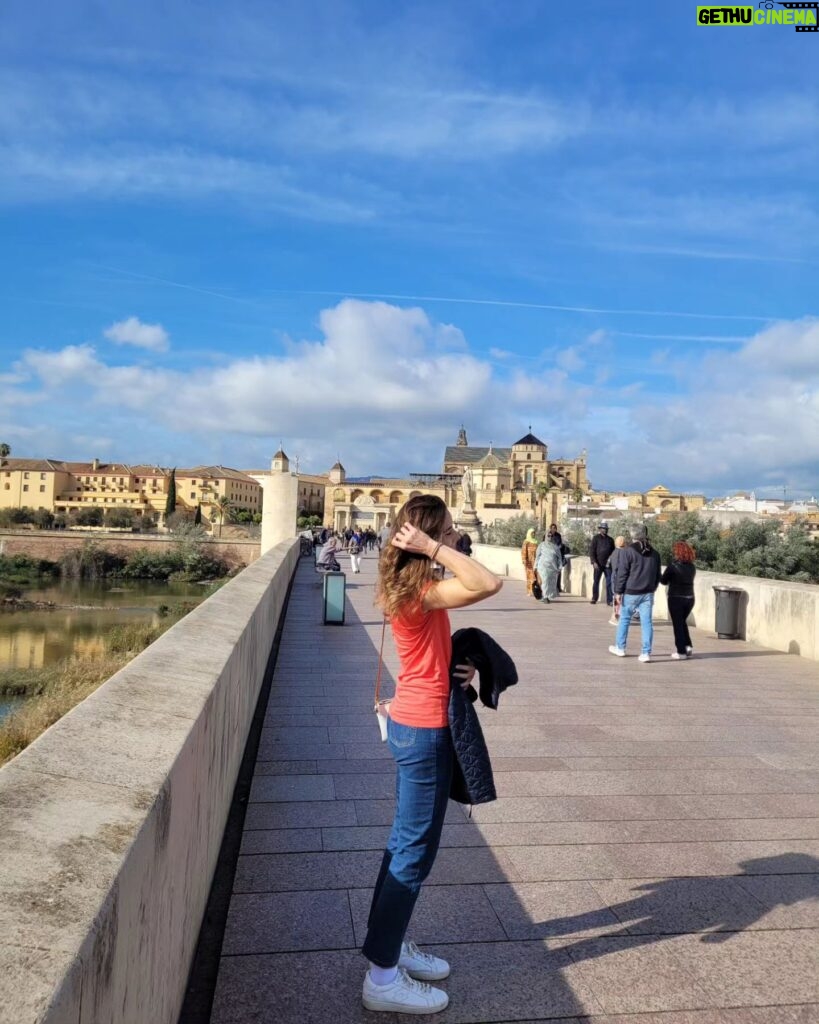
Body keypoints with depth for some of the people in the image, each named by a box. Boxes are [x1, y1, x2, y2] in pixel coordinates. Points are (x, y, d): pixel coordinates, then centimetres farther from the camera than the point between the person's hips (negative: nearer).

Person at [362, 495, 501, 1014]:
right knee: (416, 850, 1)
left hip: (414, 724, 10)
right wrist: (433, 547, -29)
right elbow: (490, 584, -33)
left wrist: (460, 665, -3)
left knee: (406, 841, 20)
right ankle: (383, 977, 14)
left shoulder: (411, 585, 7)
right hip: (425, 729, -10)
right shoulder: (422, 591, -22)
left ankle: (391, 944, 35)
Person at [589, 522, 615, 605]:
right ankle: (594, 599, 16)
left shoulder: (610, 540, 12)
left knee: (609, 582, 0)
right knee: (596, 581, 6)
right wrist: (594, 562, -13)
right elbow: (591, 551, -4)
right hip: (598, 564, -3)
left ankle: (609, 600, 4)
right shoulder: (596, 538, 1)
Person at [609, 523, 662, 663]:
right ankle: (646, 653, 1)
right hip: (648, 593, 4)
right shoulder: (654, 553, 8)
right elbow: (657, 575, 16)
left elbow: (622, 573, -11)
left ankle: (620, 648, 22)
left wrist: (618, 591, -6)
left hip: (631, 592, -4)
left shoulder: (627, 551, -10)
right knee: (647, 622, 3)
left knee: (624, 619, 11)